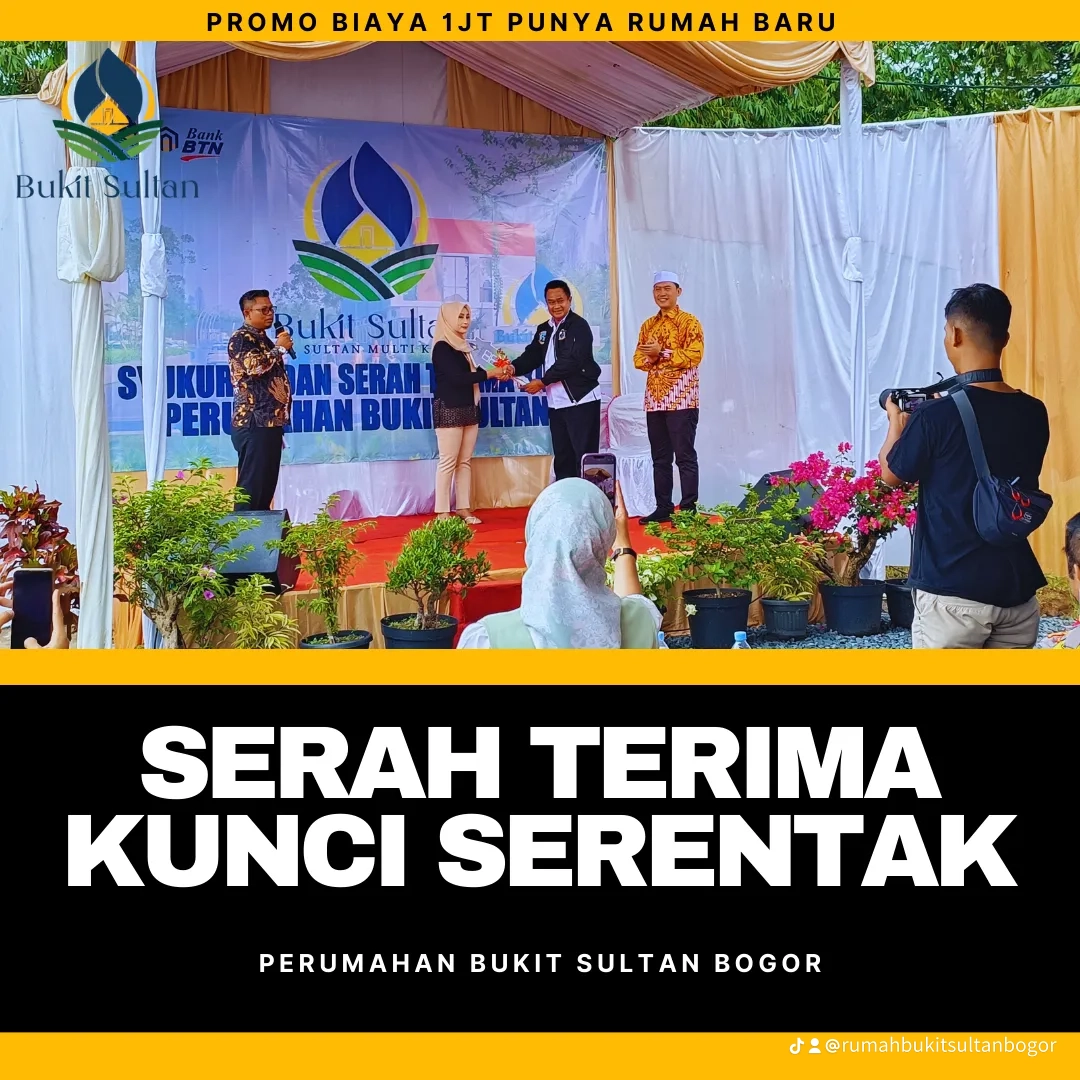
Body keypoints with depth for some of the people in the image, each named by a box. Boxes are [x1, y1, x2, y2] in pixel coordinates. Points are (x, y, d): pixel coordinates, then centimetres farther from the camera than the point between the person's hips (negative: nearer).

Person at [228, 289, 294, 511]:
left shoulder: (263, 340, 21)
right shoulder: (241, 339, -7)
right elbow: (255, 366, -25)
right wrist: (280, 348, -11)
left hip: (270, 422, 10)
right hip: (254, 424, -10)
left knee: (267, 484, 9)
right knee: (251, 485, -11)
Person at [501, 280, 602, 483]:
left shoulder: (579, 326, -9)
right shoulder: (543, 329, 14)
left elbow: (570, 361, -18)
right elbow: (532, 355, 6)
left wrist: (543, 382, -18)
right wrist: (514, 368, -14)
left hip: (581, 400, -8)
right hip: (556, 403, 8)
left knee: (585, 457, -7)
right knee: (562, 458, 12)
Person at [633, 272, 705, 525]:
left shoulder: (689, 322, -3)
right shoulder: (648, 325, 16)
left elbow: (694, 355, -15)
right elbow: (638, 359, 12)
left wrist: (662, 353, -17)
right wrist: (650, 358, -10)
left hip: (681, 399, -6)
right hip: (654, 400, 6)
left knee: (685, 456, -5)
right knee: (660, 457, 9)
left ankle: (688, 510, -3)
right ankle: (663, 508, 14)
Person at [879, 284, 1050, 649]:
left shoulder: (937, 416, -14)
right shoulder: (1033, 414, 2)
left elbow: (891, 474, 3)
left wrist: (897, 422, 20)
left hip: (952, 593, -5)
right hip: (1017, 591, 5)